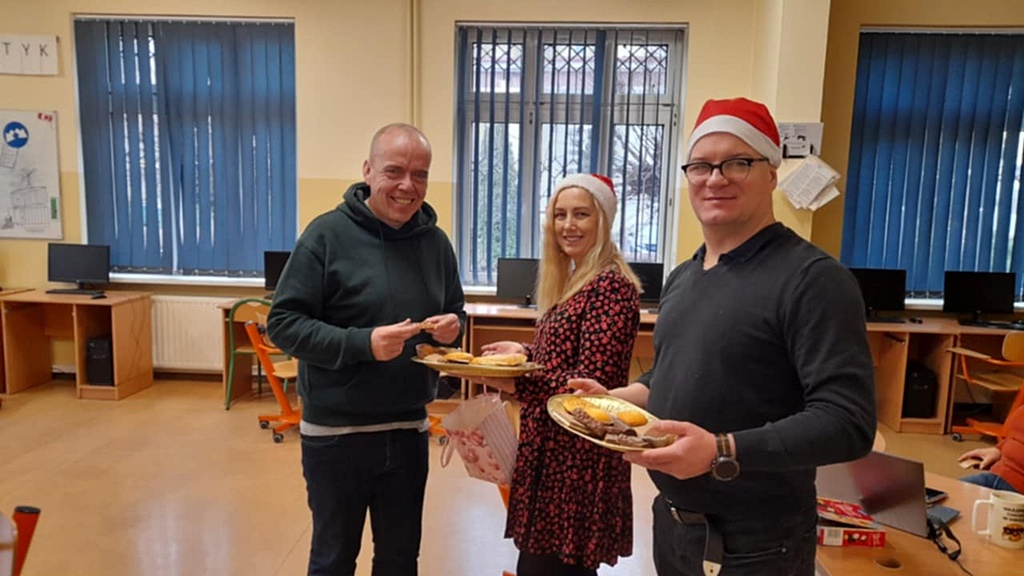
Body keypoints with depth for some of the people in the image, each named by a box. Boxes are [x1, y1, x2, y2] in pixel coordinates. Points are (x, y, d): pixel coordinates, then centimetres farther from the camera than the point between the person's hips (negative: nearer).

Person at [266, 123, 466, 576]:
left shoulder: (435, 241, 2)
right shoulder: (328, 234, -12)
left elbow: (455, 312, 15)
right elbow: (283, 323, -13)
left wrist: (452, 327, -9)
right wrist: (362, 343, -26)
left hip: (409, 429, 4)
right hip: (335, 433, -3)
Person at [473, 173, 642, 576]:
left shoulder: (610, 286, -17)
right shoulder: (572, 280, 12)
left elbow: (593, 381, -22)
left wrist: (514, 383, -27)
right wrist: (524, 352, 7)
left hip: (577, 454, -9)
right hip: (554, 447, 9)